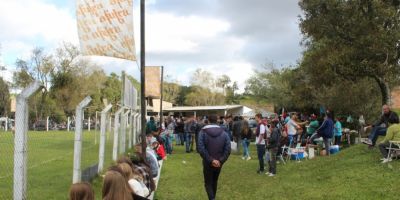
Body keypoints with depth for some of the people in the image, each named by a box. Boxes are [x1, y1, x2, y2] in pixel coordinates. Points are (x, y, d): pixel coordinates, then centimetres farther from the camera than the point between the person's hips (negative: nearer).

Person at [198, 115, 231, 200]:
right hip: (219, 163, 3)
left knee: (208, 183, 7)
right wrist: (221, 161, -11)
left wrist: (211, 160, -18)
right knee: (215, 181, 22)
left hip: (208, 163, -3)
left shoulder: (203, 132, -8)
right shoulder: (224, 133, -1)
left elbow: (201, 149, -20)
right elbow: (228, 149, -10)